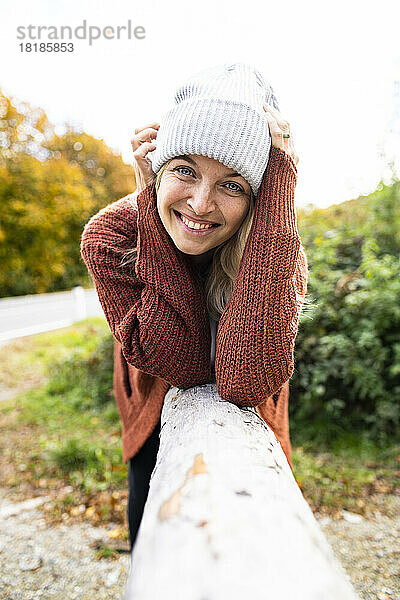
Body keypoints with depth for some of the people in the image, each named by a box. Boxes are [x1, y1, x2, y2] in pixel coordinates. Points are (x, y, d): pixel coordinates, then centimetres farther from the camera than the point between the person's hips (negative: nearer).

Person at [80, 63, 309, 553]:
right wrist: (151, 205, -39)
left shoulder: (277, 249, -29)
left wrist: (277, 187, -44)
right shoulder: (109, 237, -27)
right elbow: (180, 363, -34)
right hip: (156, 424, 2)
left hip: (244, 424, 0)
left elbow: (245, 383, -44)